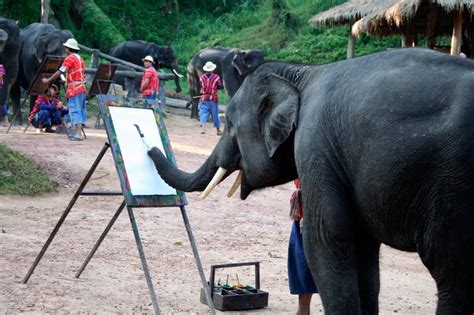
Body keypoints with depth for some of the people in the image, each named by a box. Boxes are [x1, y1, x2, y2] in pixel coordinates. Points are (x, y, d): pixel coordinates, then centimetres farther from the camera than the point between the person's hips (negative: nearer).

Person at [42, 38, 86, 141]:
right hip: (82, 88, 9)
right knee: (81, 110, 8)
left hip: (74, 89, -9)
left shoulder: (70, 58, -7)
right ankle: (78, 132, 11)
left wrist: (48, 80, -1)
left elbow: (59, 72, -9)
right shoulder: (80, 59, 18)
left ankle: (78, 134, -18)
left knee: (75, 110, -11)